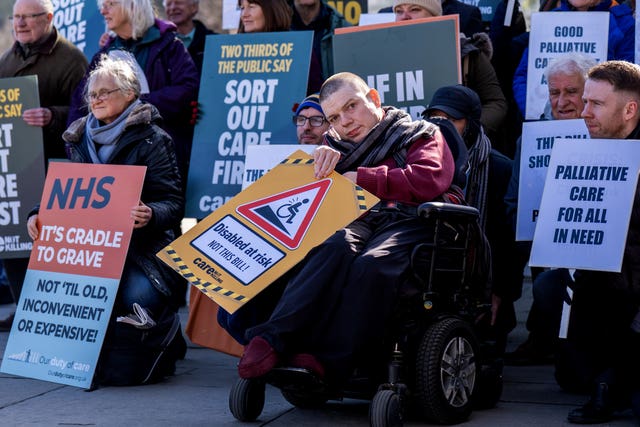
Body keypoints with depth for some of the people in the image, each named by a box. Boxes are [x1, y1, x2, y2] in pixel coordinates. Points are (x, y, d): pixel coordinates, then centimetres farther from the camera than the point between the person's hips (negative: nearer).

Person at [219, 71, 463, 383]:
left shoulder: (422, 135, 21)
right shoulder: (338, 146, 34)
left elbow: (430, 180, 1)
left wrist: (363, 179, 1)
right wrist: (319, 162, -2)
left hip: (407, 221, -3)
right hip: (355, 220, 3)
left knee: (372, 264, -38)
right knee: (336, 247, -36)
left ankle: (328, 361, -46)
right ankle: (272, 339, -47)